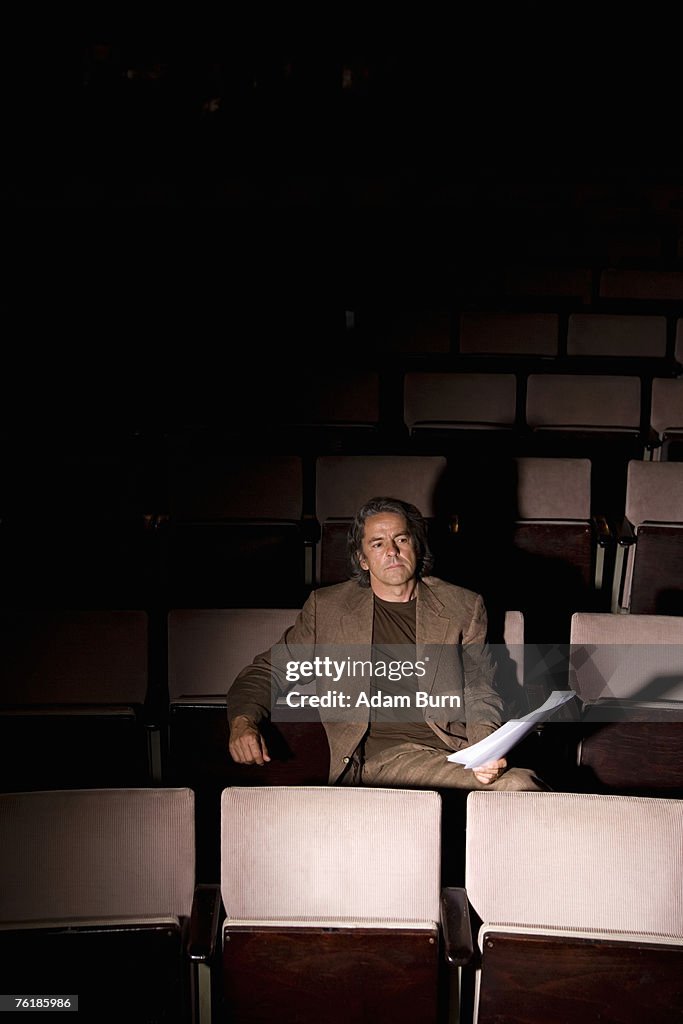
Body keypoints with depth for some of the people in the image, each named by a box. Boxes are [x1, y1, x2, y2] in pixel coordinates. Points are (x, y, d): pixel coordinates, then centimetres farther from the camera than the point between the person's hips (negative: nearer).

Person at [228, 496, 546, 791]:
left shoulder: (463, 607, 16)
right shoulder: (326, 607, 14)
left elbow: (481, 695, 15)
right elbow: (267, 672, 18)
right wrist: (243, 722, -3)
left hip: (454, 751, 3)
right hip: (380, 758, -3)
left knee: (523, 785, -32)